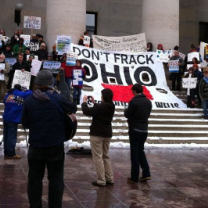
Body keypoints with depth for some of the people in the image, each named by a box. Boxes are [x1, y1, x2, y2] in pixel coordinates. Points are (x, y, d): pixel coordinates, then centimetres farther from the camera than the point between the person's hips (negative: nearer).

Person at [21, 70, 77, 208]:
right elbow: (73, 108, 6)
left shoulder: (29, 101, -4)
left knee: (35, 178, 12)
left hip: (36, 146, 2)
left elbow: (25, 123, 4)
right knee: (56, 178, 8)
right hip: (55, 145, -1)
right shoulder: (58, 99, -10)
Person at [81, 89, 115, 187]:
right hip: (107, 134, 8)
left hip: (97, 134, -8)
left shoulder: (100, 106, -20)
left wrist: (84, 101, -4)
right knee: (105, 156, 18)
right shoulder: (111, 107, 6)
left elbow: (87, 111, -19)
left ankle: (101, 181, -1)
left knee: (98, 157, -2)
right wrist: (94, 102, 20)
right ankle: (110, 179, 17)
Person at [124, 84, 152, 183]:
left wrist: (126, 110, 9)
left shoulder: (134, 101, -16)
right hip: (144, 129, 6)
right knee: (141, 151, 19)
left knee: (135, 153, 1)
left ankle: (134, 177, 6)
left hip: (135, 129, -6)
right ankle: (146, 173, 12)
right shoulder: (148, 102, 5)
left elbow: (127, 114, -11)